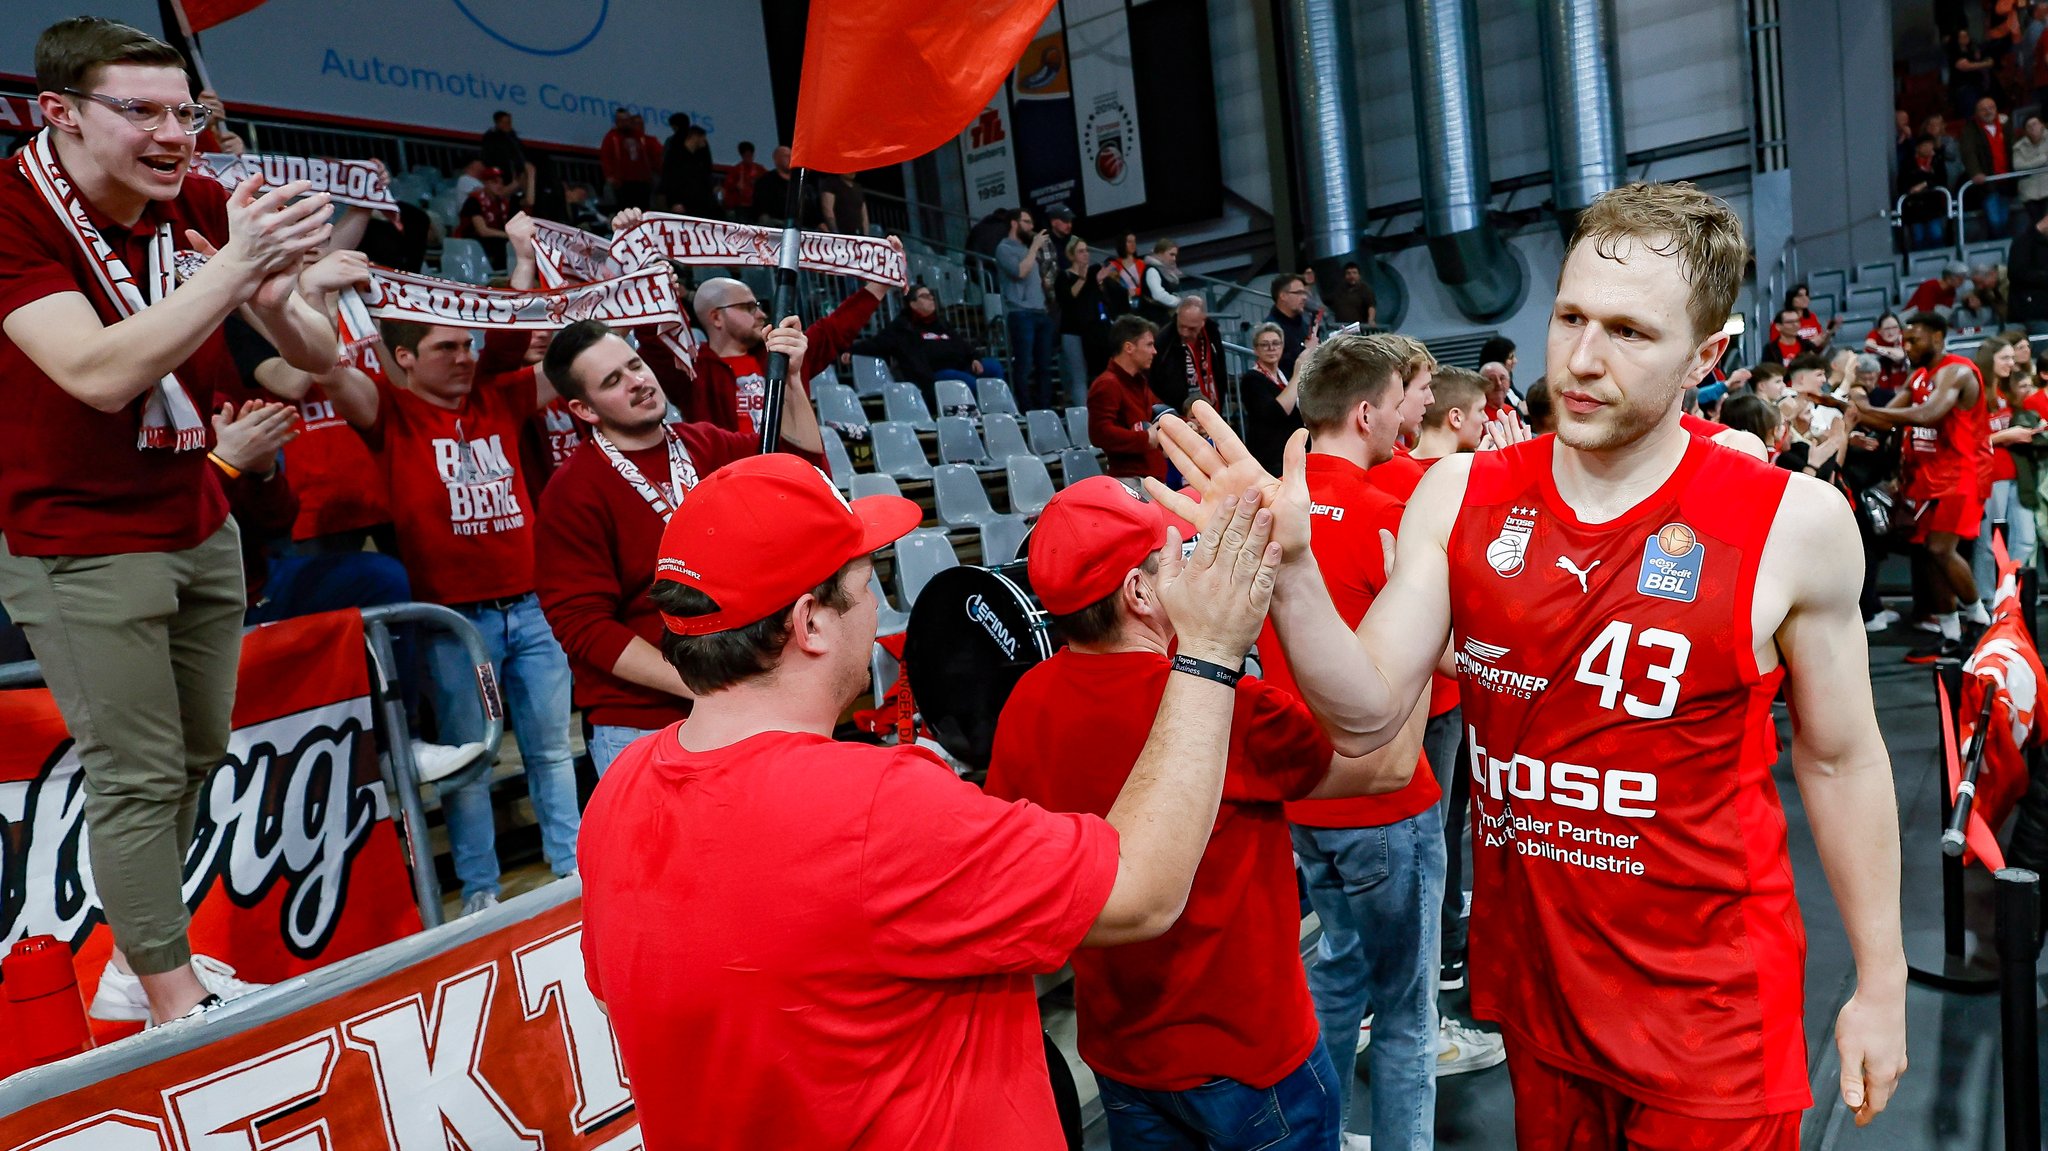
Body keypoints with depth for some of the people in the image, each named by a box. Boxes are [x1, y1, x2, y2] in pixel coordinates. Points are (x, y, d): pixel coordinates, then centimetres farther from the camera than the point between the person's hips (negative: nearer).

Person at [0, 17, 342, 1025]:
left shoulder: (201, 206, 0)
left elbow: (318, 357, -2)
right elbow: (101, 375, -28)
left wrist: (274, 293, -25)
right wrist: (236, 263, -32)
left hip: (200, 526, 6)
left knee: (197, 755, 11)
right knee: (138, 773, -2)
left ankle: (138, 963, 27)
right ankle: (174, 1001, 11)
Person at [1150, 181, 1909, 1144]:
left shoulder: (1791, 523, -13)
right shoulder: (1460, 496, -8)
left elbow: (1841, 761, -1)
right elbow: (1365, 716, -11)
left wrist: (1881, 983, 5)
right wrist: (1290, 567, -27)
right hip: (1527, 979, 4)